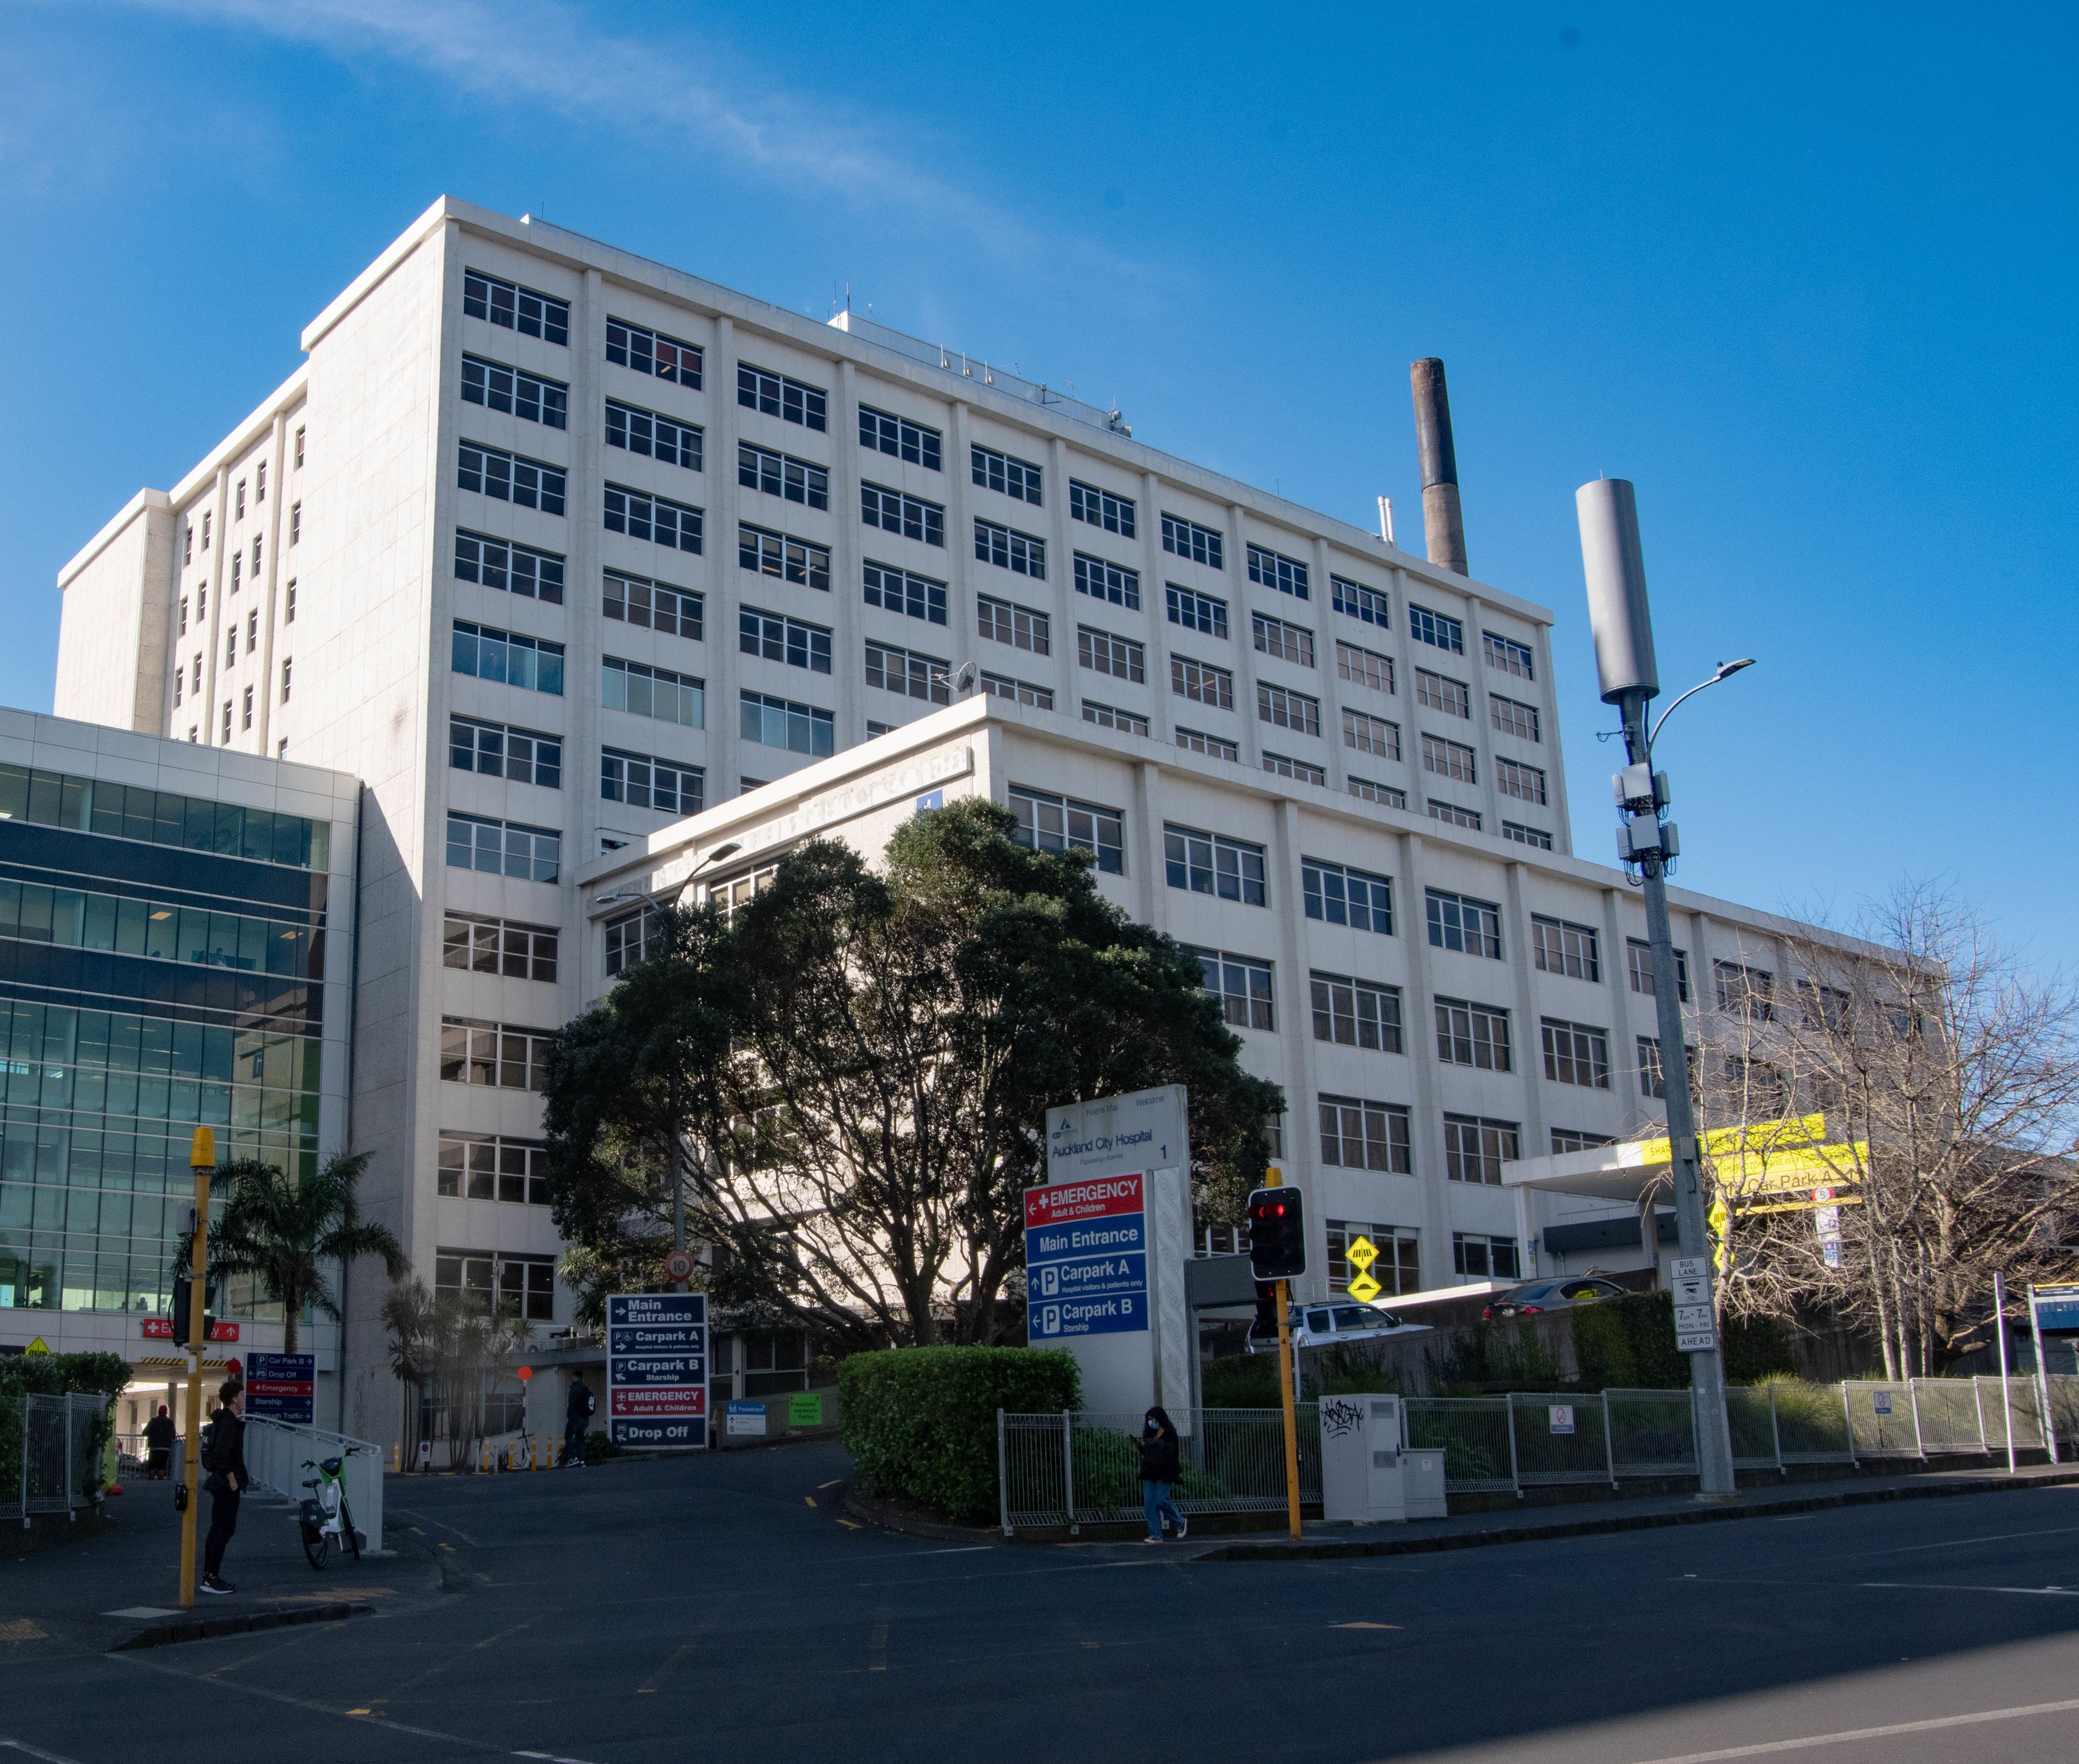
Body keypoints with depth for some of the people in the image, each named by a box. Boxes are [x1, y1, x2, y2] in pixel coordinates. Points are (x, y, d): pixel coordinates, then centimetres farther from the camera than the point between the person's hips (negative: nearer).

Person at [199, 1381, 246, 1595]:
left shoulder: (220, 1420, 17)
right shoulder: (229, 1422, -16)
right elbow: (222, 1453, -24)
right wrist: (232, 1479, -20)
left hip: (220, 1483, 11)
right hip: (227, 1485, -11)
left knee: (217, 1529, 13)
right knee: (225, 1529, -9)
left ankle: (209, 1577, 16)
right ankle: (211, 1578, -9)